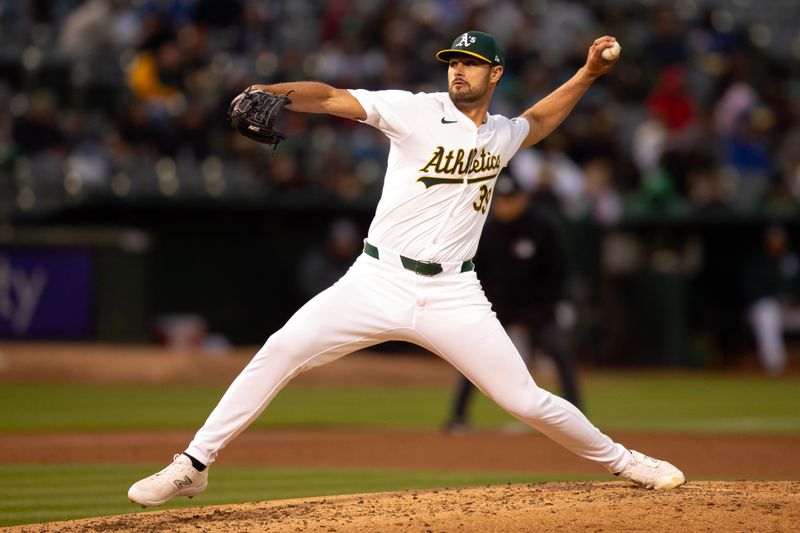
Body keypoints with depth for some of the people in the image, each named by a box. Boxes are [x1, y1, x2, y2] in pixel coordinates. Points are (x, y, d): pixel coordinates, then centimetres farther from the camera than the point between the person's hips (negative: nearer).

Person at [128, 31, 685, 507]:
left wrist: (588, 74, 26)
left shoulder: (501, 135, 12)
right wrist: (269, 93, -33)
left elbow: (538, 121, 37)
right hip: (379, 282, -2)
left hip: (453, 295, 2)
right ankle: (193, 466, -10)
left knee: (526, 400, 0)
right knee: (281, 351, -17)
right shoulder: (416, 111, -3)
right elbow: (332, 98, -15)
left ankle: (619, 459, 25)